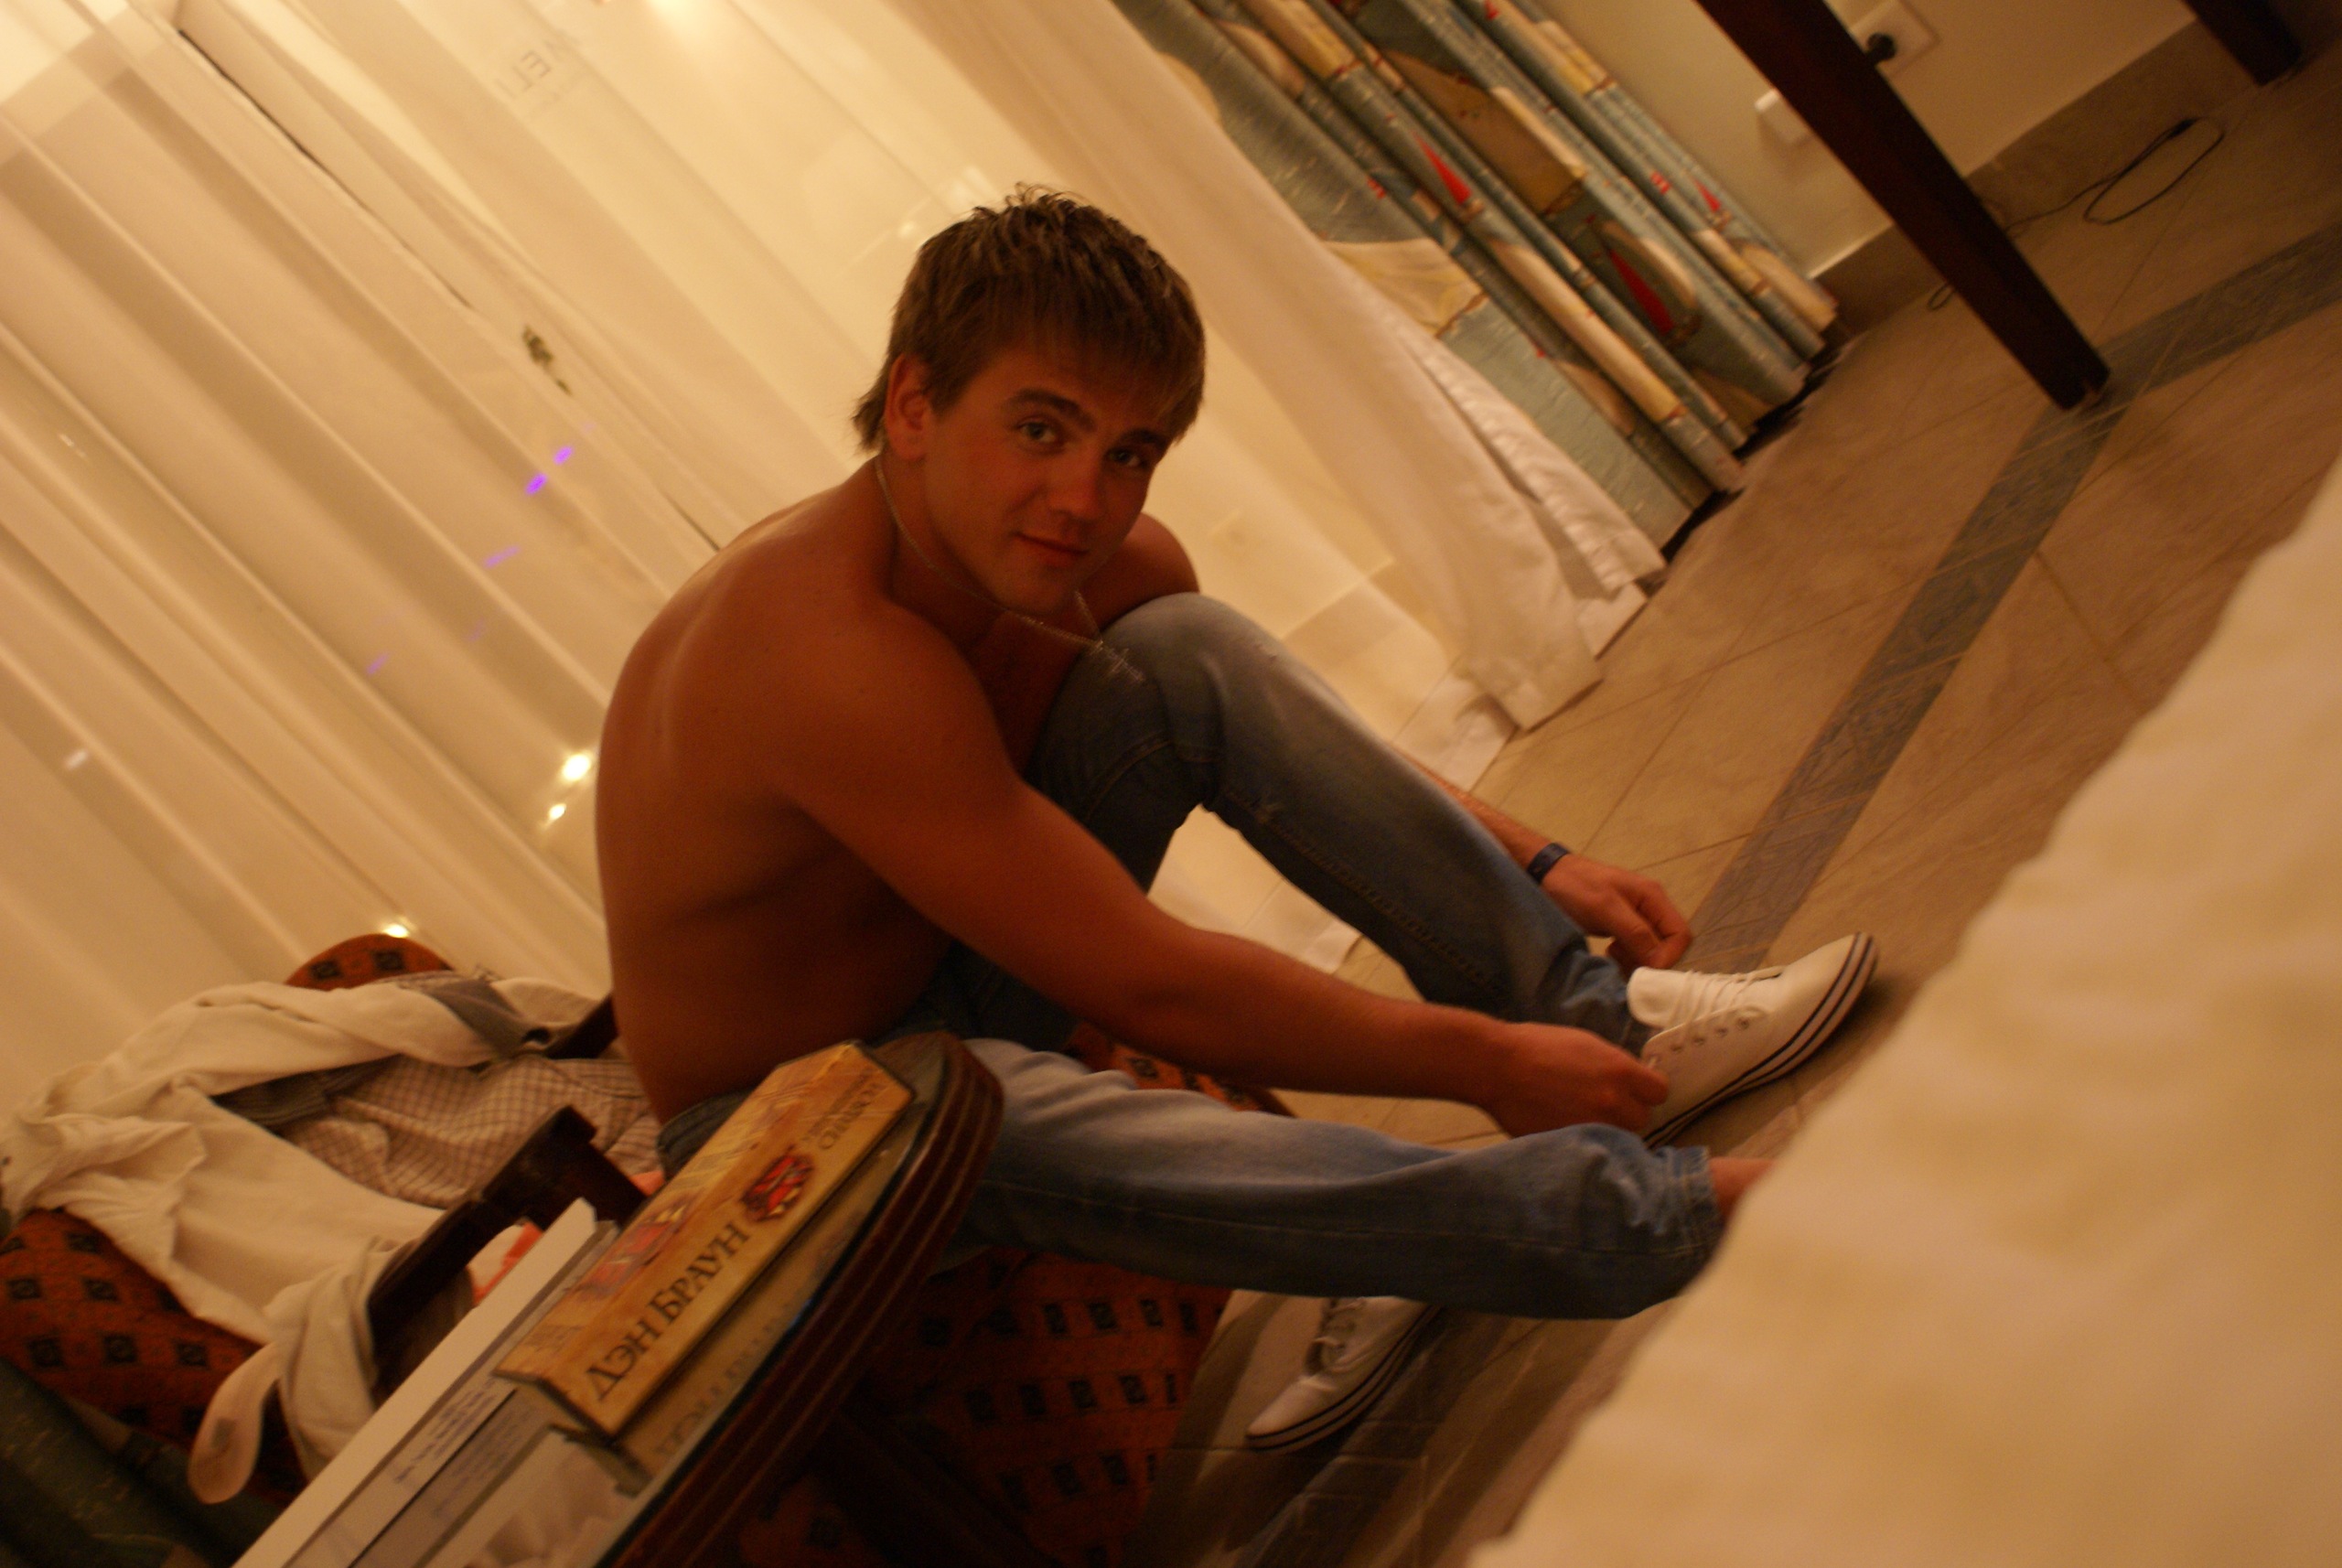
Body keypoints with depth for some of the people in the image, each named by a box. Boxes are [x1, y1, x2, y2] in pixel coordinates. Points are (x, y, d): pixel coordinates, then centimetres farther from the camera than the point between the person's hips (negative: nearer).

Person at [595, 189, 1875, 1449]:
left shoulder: (1109, 563, -10)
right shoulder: (832, 646, -35)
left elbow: (1271, 735, 8)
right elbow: (1144, 987, -34)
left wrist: (1531, 866, -3)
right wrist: (1480, 1064, -28)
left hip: (956, 973, 7)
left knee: (1189, 649, -12)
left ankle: (1582, 1012, -13)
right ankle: (1661, 1212, -49)